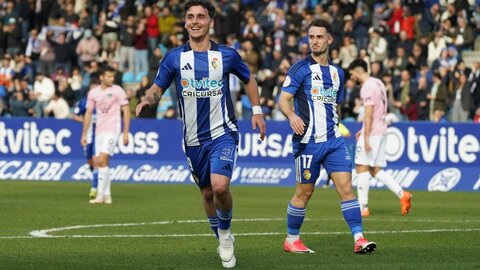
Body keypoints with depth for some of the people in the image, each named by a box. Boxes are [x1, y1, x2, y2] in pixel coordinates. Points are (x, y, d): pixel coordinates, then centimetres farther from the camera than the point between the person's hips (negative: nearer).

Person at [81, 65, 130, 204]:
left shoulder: (118, 91, -4)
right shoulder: (93, 93, 7)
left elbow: (126, 111, -2)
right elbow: (88, 114, 13)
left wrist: (126, 133, -8)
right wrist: (84, 134, 10)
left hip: (112, 130, -5)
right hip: (99, 131, 5)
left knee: (102, 160, -16)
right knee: (100, 162, 4)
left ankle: (100, 195, -14)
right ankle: (107, 195, 12)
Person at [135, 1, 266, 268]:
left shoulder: (227, 55, -2)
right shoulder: (174, 57, -1)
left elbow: (249, 80, 15)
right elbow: (157, 89, 1)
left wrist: (257, 111, 9)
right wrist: (147, 100, -21)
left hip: (223, 133, -3)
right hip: (194, 140, 3)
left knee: (220, 185, -23)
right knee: (207, 193, 11)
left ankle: (225, 231, 5)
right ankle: (224, 243, 33)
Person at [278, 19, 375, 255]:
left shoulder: (337, 73, 15)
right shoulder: (301, 68, -3)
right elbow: (283, 99, -9)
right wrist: (292, 116, -28)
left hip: (333, 139, 5)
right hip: (308, 140, -4)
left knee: (346, 186, -6)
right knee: (304, 191, 2)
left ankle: (359, 239, -9)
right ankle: (291, 240, 17)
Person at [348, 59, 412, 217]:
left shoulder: (367, 87, -13)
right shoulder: (378, 83, 16)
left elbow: (369, 114, -19)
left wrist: (366, 137, -20)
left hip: (372, 132, -9)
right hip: (381, 131, 9)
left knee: (361, 167, -5)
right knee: (375, 170, 12)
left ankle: (363, 208, -6)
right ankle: (402, 194, 1)